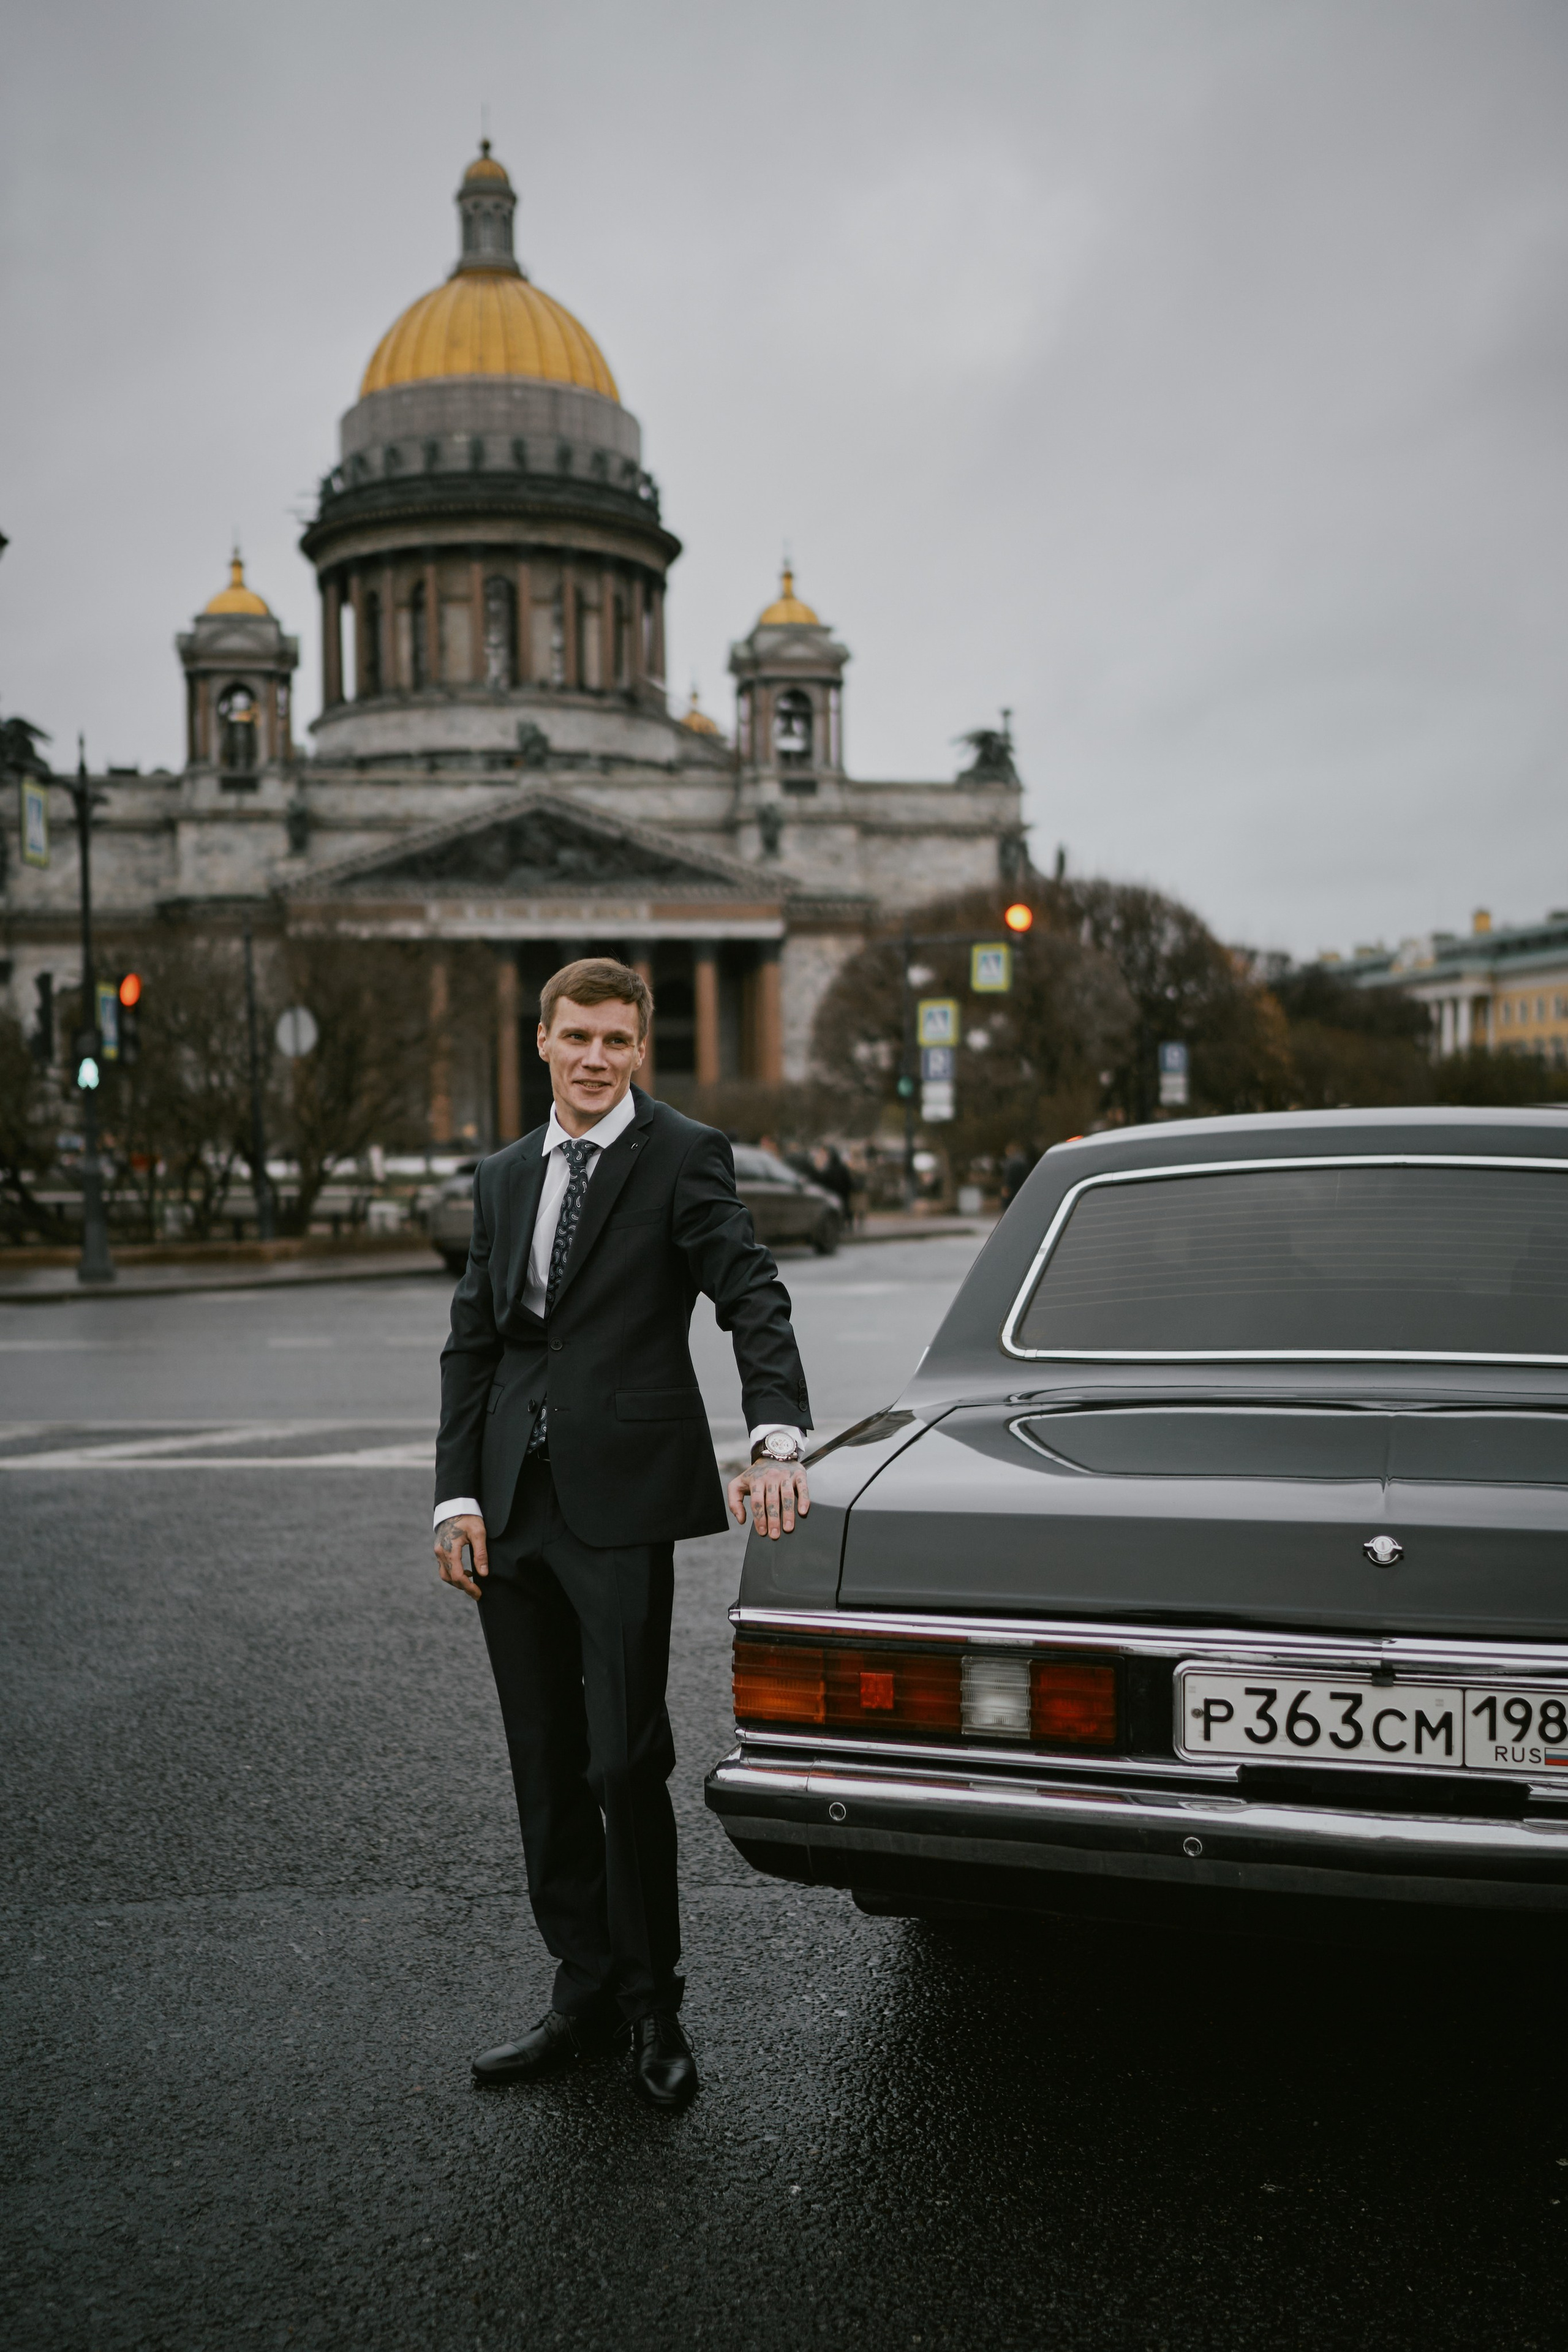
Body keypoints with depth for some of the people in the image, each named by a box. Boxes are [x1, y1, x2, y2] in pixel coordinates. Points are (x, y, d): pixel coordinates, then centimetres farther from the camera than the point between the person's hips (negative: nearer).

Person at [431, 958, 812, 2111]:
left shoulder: (683, 1155, -2)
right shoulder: (505, 1178, 15)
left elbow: (755, 1297, -11)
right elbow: (472, 1344, 14)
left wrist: (777, 1438, -26)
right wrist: (458, 1494, 5)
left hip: (620, 1501, -6)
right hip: (513, 1507, 6)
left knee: (626, 1763, -2)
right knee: (547, 1769, 12)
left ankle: (654, 2008, 16)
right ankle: (587, 1993, 26)